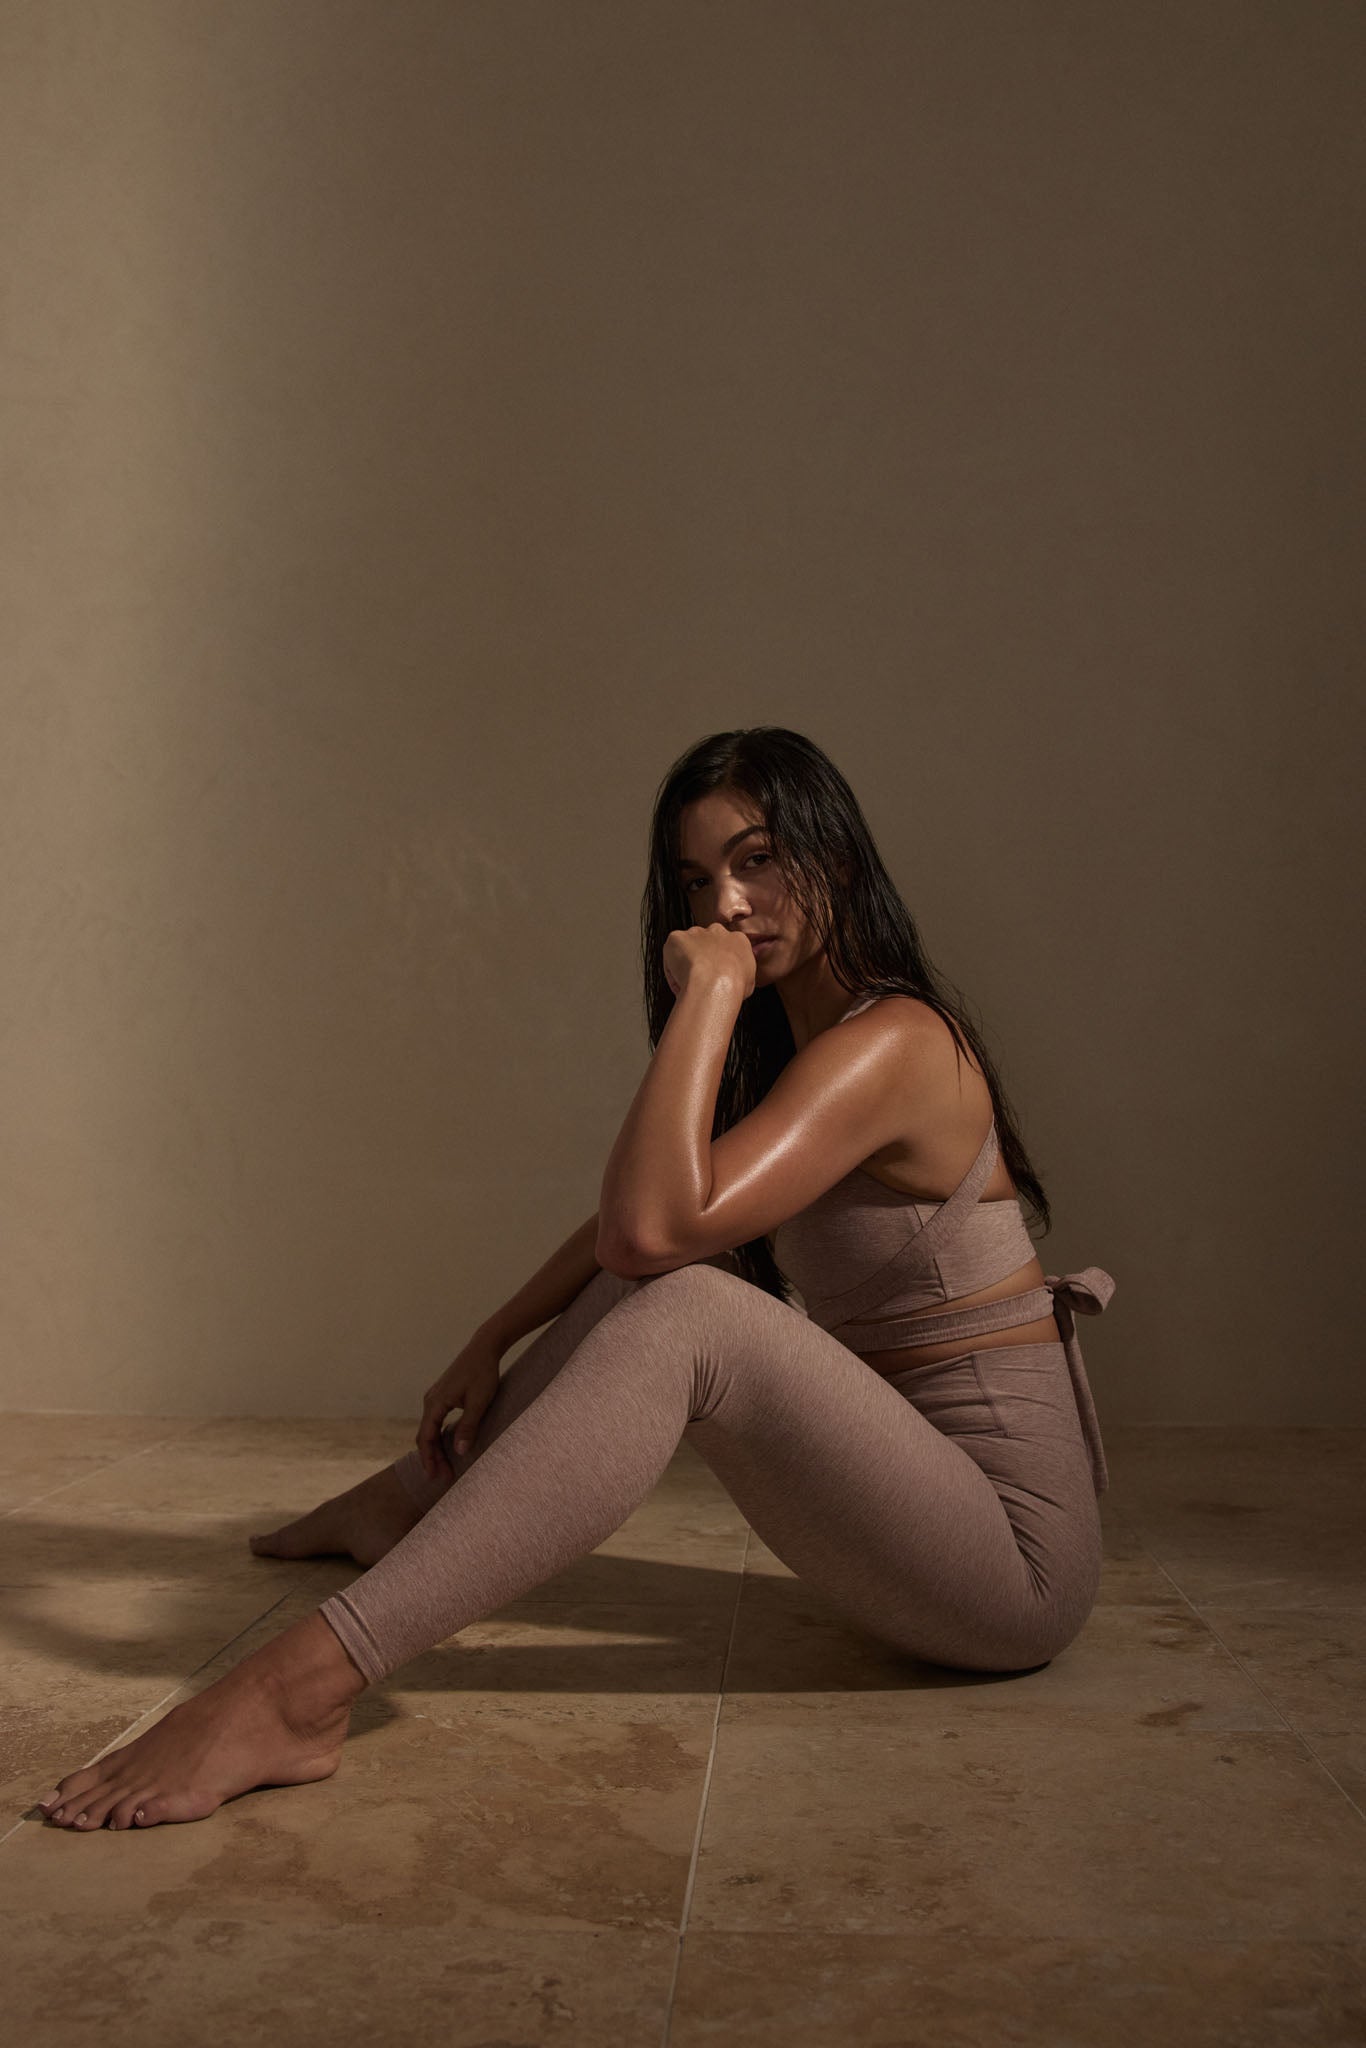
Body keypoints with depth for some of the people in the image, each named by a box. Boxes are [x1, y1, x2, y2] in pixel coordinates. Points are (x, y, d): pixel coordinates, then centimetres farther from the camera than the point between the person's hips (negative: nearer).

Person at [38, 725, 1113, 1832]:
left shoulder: (891, 1042, -18)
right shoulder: (785, 1044, 13)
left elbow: (653, 1223, -30)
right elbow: (634, 1228, 18)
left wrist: (710, 991, -23)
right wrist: (492, 1343, 9)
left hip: (1017, 1550, -9)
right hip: (915, 1489, 9)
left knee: (684, 1314, -27)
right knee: (657, 1286, 7)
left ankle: (301, 1688, -32)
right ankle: (408, 1497, 24)